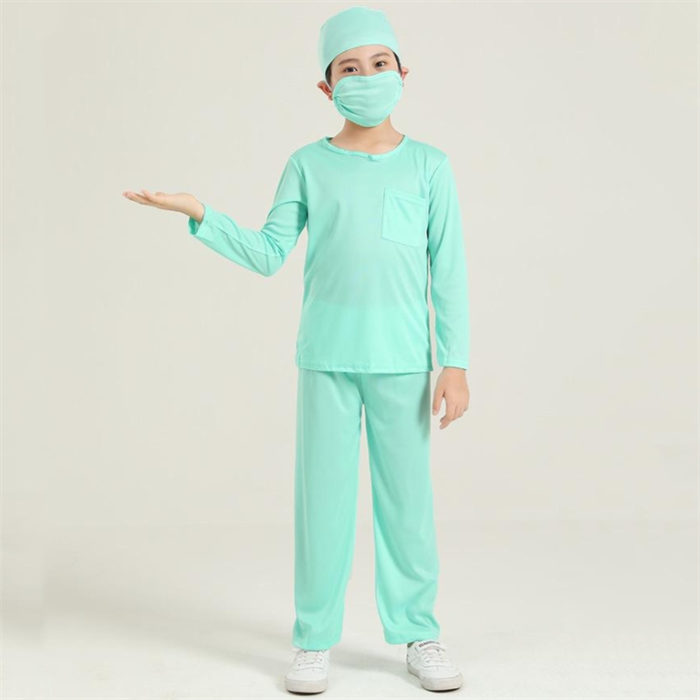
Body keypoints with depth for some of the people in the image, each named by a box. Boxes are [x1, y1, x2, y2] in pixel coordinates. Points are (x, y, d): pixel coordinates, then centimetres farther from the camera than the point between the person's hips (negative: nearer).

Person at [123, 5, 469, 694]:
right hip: (326, 357, 1)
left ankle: (418, 634, 18)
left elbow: (448, 271, 2)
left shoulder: (428, 165, 4)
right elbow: (268, 254, 5)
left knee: (407, 497, 4)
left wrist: (454, 362, -2)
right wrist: (198, 213, -7)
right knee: (322, 497, 4)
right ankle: (315, 639, 15)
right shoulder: (308, 165, 6)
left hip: (402, 361, 0)